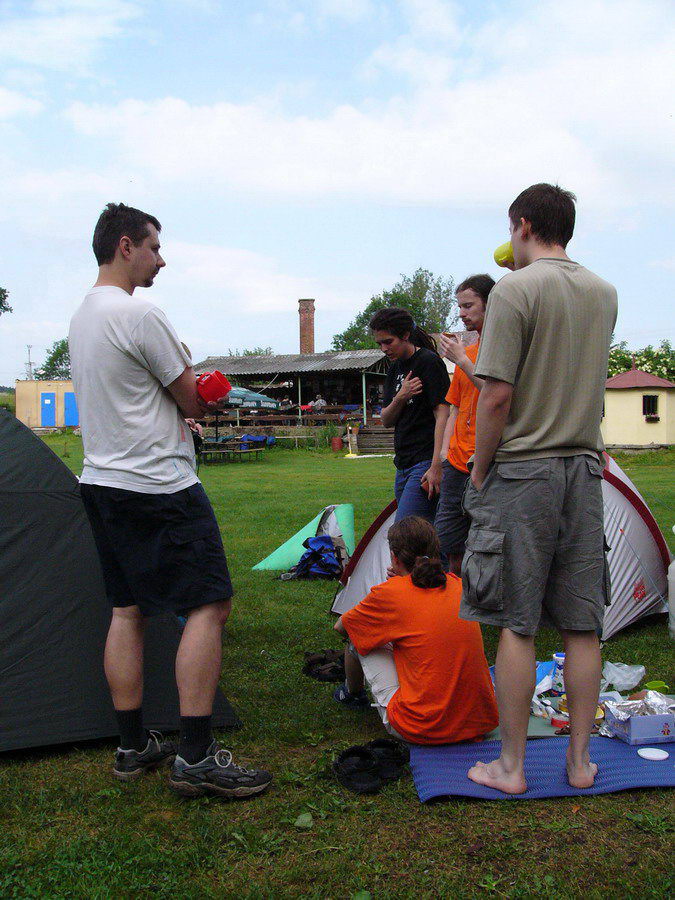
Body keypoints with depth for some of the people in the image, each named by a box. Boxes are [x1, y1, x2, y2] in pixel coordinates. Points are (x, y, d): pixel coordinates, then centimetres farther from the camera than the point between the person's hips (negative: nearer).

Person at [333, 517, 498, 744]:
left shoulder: (389, 593, -9)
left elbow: (340, 627, 10)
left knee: (357, 636, 12)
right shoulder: (457, 585, 5)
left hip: (419, 731, -5)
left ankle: (352, 692, 40)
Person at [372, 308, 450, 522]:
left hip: (426, 462, -8)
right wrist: (400, 398, -7)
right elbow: (386, 421, 15)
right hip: (403, 464, 8)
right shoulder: (395, 368, 16)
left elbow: (442, 415, -13)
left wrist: (436, 467, -19)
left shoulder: (429, 362, -8)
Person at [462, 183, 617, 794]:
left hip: (522, 470, -6)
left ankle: (511, 766, 11)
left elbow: (498, 396, -15)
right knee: (582, 625, 9)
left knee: (516, 624, 2)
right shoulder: (605, 294, 11)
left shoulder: (515, 290, -9)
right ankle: (581, 761, 20)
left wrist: (479, 472, -3)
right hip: (585, 469, 6)